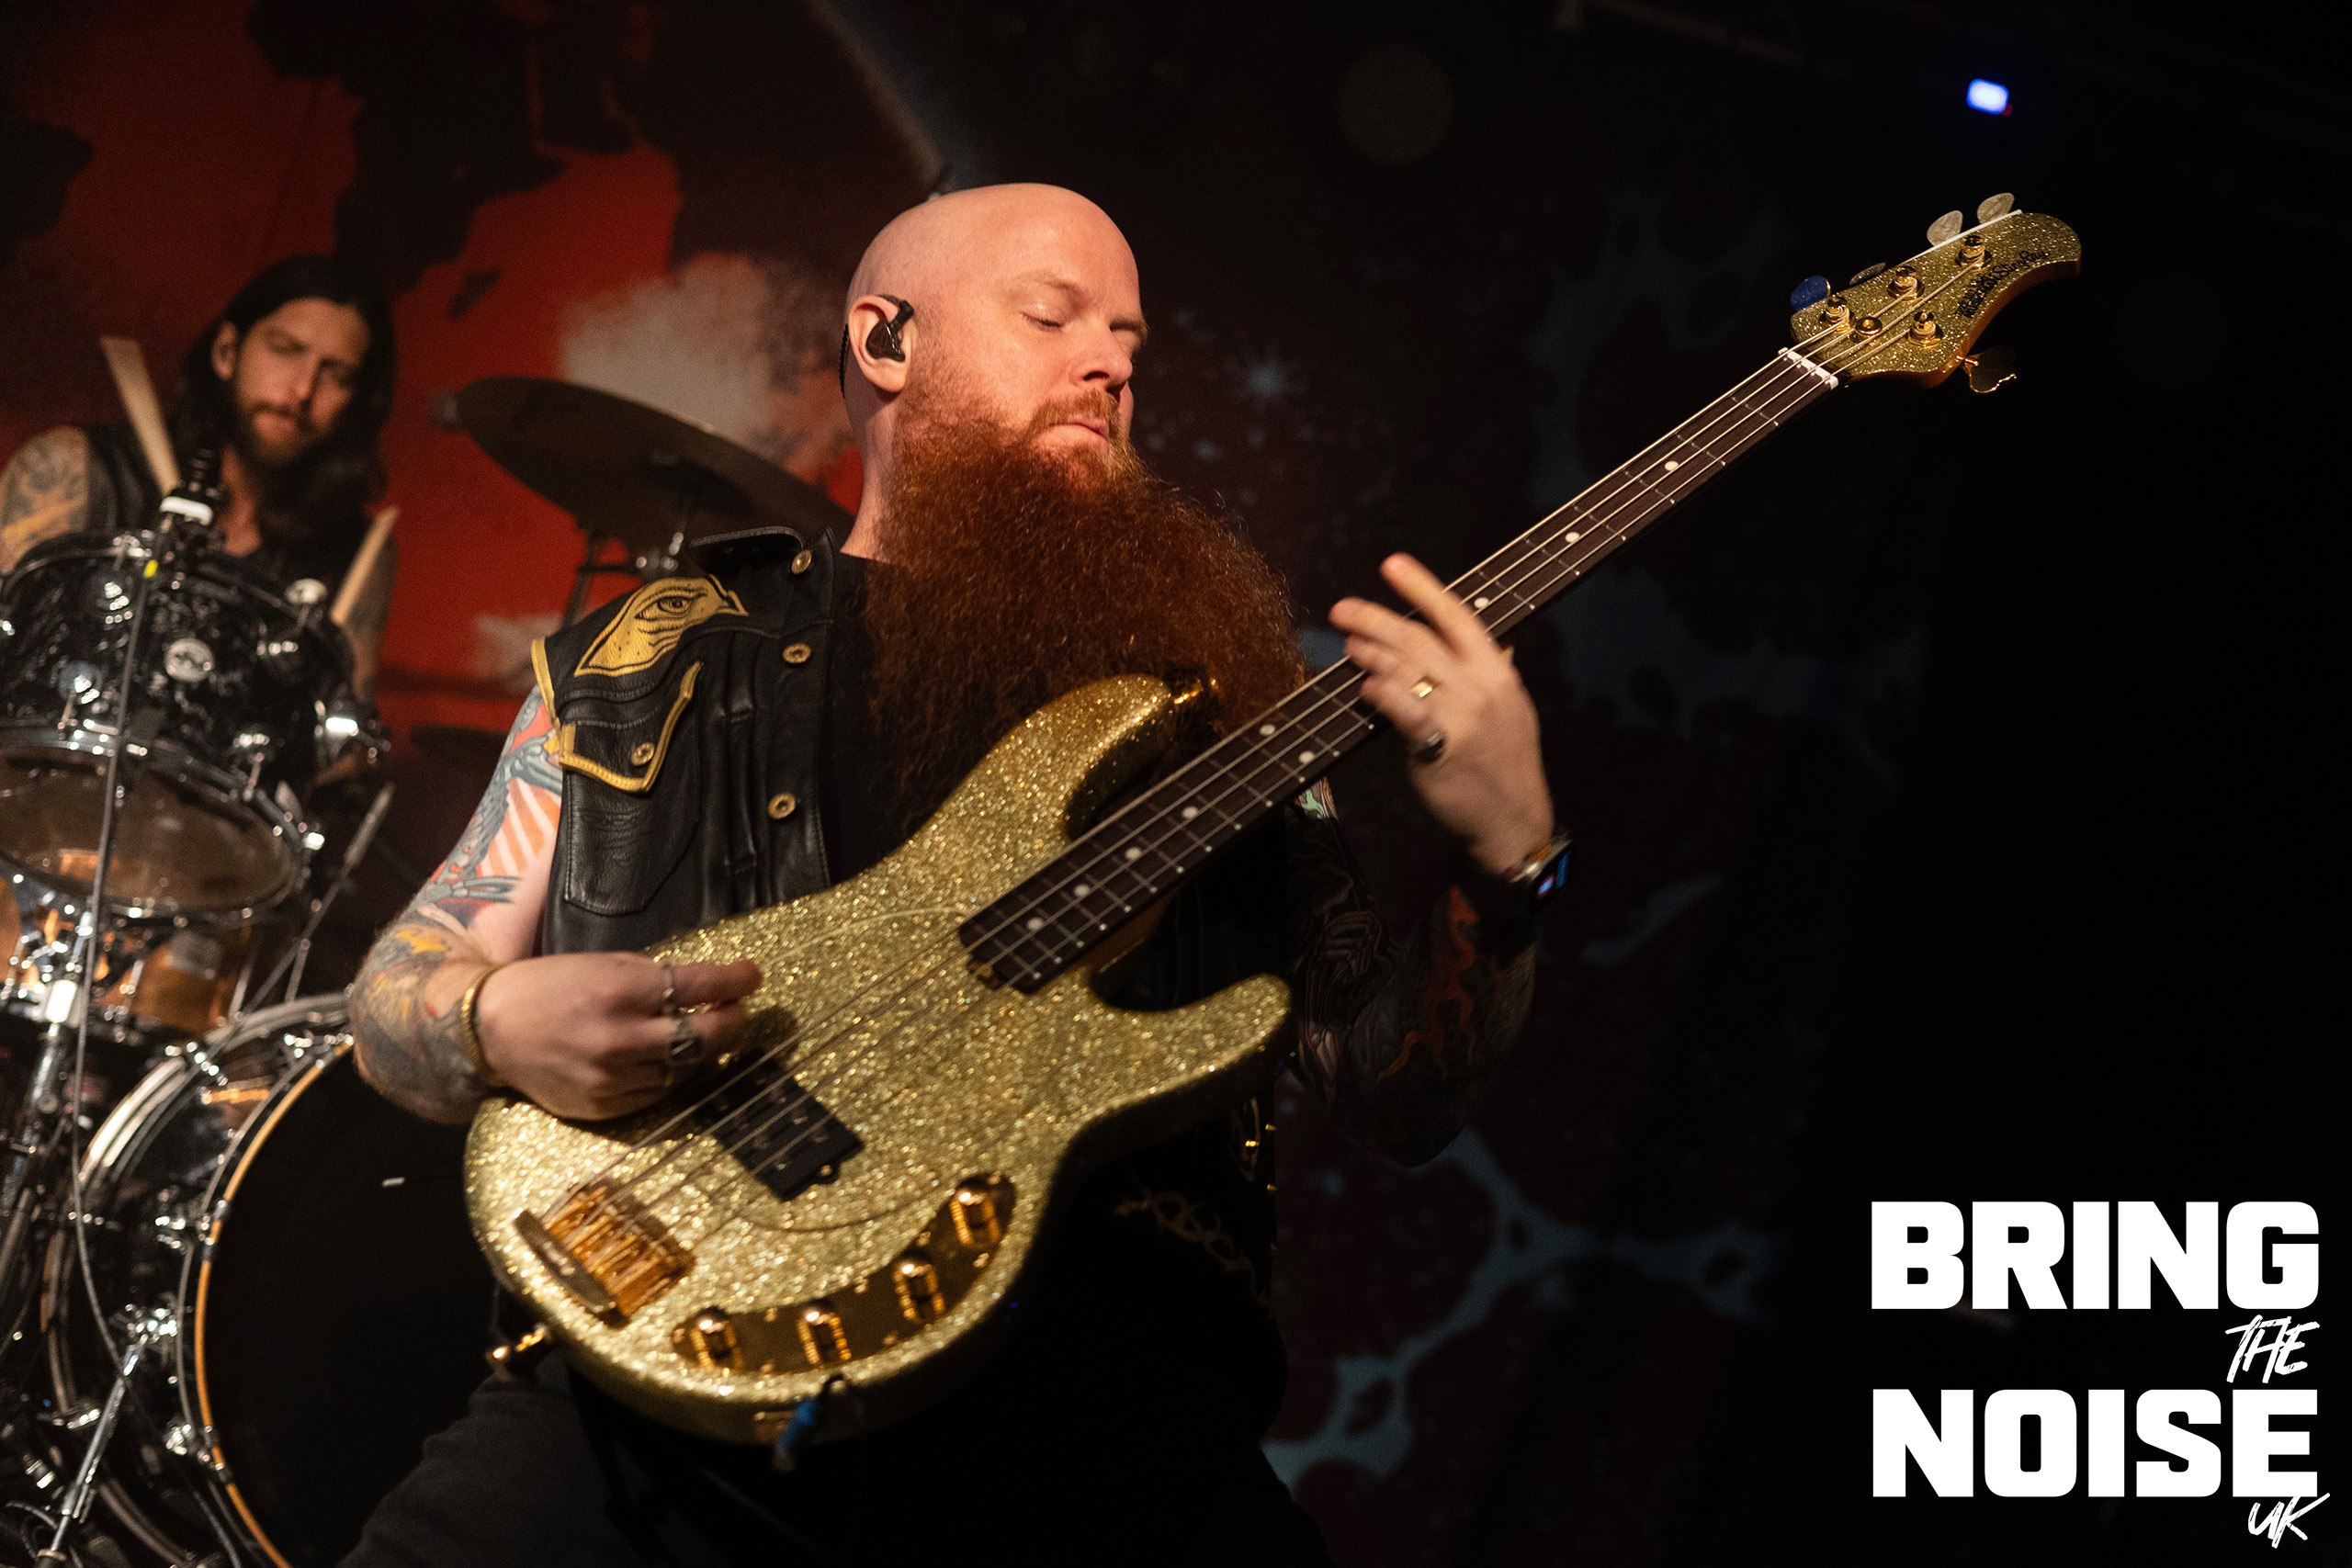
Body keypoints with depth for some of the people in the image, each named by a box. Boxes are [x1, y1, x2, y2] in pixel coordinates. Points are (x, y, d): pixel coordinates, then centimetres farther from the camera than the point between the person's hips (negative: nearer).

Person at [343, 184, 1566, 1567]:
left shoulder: (1205, 692, 15)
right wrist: (504, 1024, -6)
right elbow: (396, 991, 16)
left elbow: (1402, 1104, 10)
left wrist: (1505, 866, -8)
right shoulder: (658, 665, 15)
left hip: (1087, 1392, 1)